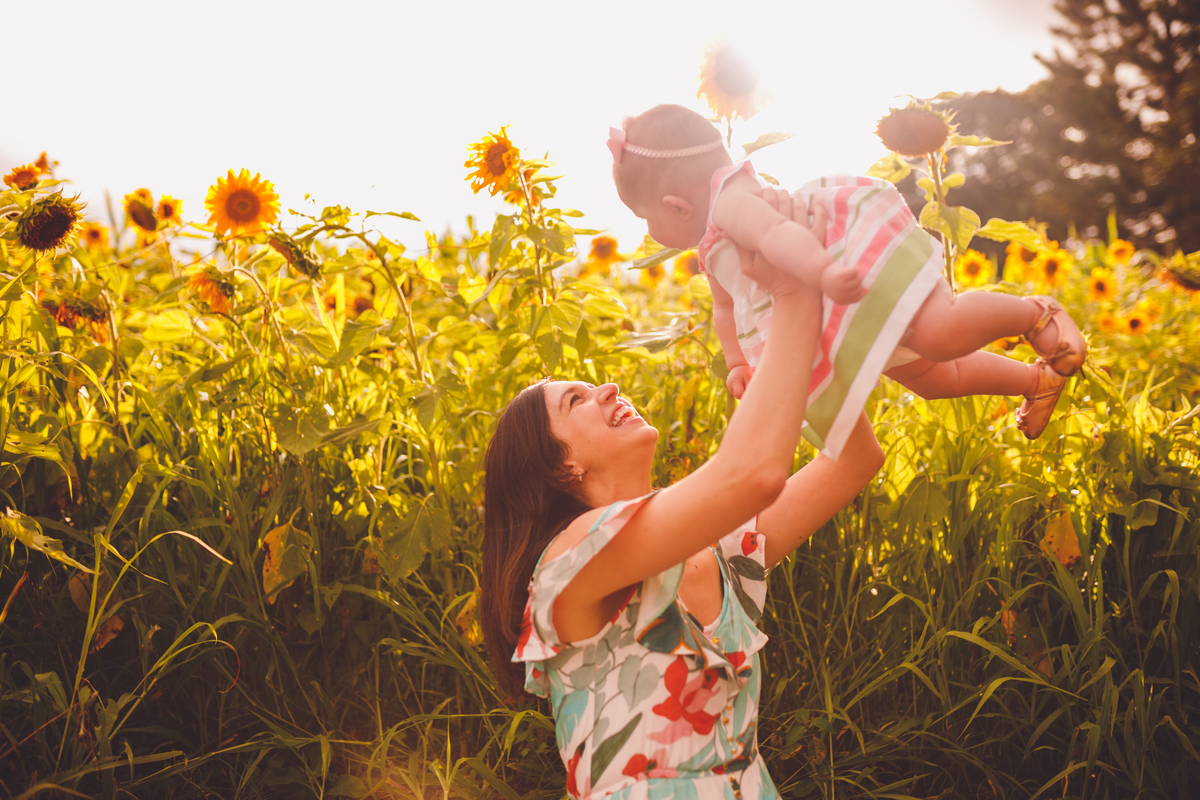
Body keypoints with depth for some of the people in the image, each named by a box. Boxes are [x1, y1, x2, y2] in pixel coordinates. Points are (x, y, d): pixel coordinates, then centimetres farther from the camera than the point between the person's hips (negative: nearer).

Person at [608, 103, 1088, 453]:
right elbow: (725, 308, 28)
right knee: (936, 380, 16)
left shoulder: (731, 202, -20)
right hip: (845, 310, 11)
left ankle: (1034, 313, -7)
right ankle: (1038, 380, 30)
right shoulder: (711, 248, 15)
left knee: (940, 334, -32)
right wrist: (737, 362, 15)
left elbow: (777, 231, -41)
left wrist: (824, 273, -58)